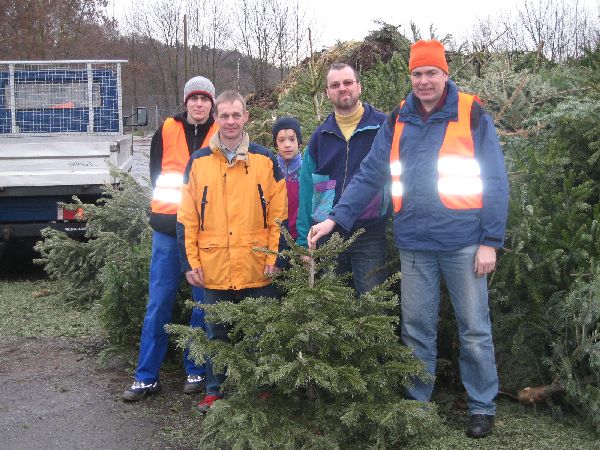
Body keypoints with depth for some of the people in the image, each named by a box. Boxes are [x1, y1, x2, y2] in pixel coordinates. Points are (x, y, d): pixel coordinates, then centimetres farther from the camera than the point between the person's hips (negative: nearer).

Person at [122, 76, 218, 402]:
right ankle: (146, 377, 9)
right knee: (158, 303, 2)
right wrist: (171, 194, -1)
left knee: (204, 303, 5)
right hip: (168, 228, 1)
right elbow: (156, 172, 13)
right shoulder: (166, 131, 7)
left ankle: (196, 371, 19)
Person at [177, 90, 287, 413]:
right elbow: (186, 217, 4)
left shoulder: (266, 160, 2)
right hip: (213, 268, 1)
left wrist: (276, 258, -5)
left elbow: (279, 214, 1)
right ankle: (214, 391, 26)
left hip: (257, 268, -1)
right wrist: (190, 262, -1)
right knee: (215, 332, 13)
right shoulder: (198, 162, 5)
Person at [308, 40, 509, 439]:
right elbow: (370, 175, 4)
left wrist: (491, 241, -10)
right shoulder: (398, 121, 7)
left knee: (474, 329, 6)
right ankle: (416, 403, 27)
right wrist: (337, 218, -8)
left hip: (463, 242, -3)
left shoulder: (472, 114, -3)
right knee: (416, 329, 12)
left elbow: (495, 180, -5)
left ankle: (483, 406, 22)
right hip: (414, 244, 3)